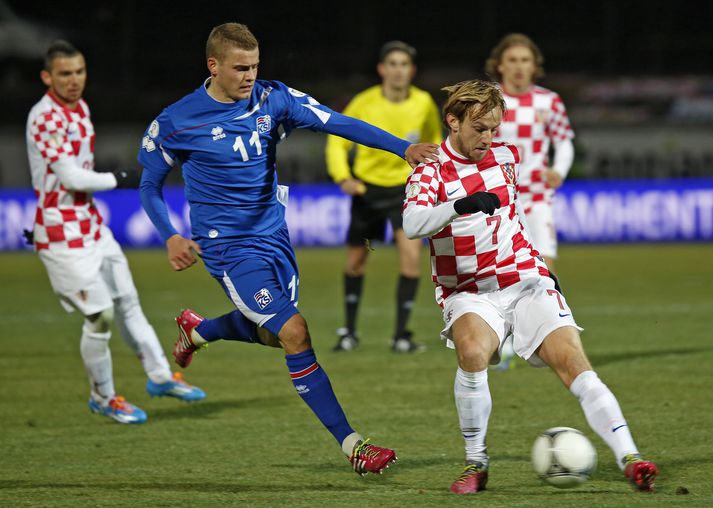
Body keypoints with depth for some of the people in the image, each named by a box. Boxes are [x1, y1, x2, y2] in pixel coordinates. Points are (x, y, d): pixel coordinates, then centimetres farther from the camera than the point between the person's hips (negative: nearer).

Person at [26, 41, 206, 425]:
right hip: (62, 233, -9)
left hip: (91, 223, 9)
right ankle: (103, 397, 11)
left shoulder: (80, 108, 10)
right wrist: (119, 180, -10)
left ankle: (160, 376, 26)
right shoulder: (45, 118, -19)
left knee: (127, 300, 15)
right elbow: (71, 176, -22)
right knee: (100, 314, -6)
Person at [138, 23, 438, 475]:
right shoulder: (176, 123, -11)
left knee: (271, 334, 20)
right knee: (295, 333, -17)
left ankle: (196, 331, 52)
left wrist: (403, 147, -24)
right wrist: (171, 238, -13)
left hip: (273, 236, 6)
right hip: (229, 247, -6)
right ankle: (352, 446, -14)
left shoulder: (273, 99, -5)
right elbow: (150, 185, 3)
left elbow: (338, 123, -13)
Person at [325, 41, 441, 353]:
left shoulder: (423, 103, -8)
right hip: (367, 187, 1)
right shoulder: (364, 104, -12)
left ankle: (401, 335, -10)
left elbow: (433, 140, 12)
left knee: (411, 254, -19)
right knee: (356, 260, 9)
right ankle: (349, 331, 29)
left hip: (405, 187, 0)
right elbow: (337, 142, -2)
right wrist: (342, 177, -17)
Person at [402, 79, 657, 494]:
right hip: (470, 294, -3)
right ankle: (476, 464, -17)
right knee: (473, 351, -33)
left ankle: (630, 459, -23)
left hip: (526, 284, 3)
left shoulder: (506, 156, 8)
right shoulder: (431, 171, -7)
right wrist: (460, 206, -43)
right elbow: (412, 224, -27)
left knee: (573, 362, -16)